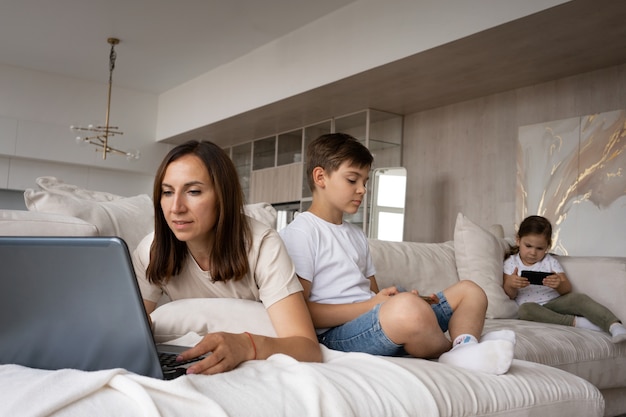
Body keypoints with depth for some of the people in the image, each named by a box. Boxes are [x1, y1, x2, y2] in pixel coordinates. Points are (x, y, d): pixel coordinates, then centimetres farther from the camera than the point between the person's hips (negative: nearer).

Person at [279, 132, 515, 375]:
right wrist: (370, 305, -16)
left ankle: (465, 350, -21)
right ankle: (451, 354, -7)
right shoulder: (299, 233, -4)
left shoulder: (356, 235, 24)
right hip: (336, 334, -9)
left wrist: (412, 302, -2)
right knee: (405, 308, -39)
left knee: (469, 290, 10)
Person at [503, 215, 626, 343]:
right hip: (533, 308, -2)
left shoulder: (550, 262, 11)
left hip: (555, 303, 2)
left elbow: (567, 290, 2)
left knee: (579, 298, -26)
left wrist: (559, 284, -23)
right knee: (525, 309, -37)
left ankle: (614, 325, -37)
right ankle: (576, 322, -33)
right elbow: (510, 296, 0)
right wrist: (510, 285, -24)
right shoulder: (511, 263, 7)